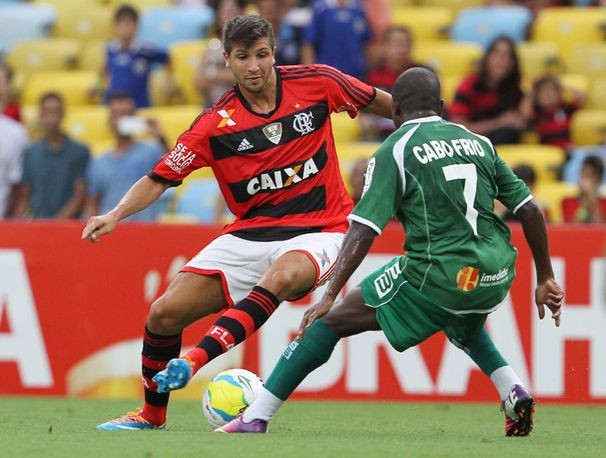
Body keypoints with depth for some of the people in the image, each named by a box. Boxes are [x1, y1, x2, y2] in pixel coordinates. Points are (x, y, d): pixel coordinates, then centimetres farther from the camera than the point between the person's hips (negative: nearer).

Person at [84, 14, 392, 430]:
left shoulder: (316, 83, -6)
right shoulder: (216, 123, -5)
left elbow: (381, 102, 12)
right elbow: (159, 179, -4)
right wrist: (116, 214, -20)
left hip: (318, 232, -3)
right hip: (249, 235, 3)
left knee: (282, 276, -39)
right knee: (164, 314, -6)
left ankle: (197, 360, -49)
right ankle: (153, 414, 18)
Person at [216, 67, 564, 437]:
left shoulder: (393, 151, 0)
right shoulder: (478, 143, 14)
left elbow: (364, 231, -10)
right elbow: (530, 210, 12)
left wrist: (329, 297, -12)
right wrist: (546, 279, 21)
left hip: (437, 278, -5)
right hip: (496, 275, 5)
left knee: (331, 321, 5)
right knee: (463, 327, 41)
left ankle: (255, 419, 1)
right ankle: (515, 394, 18)